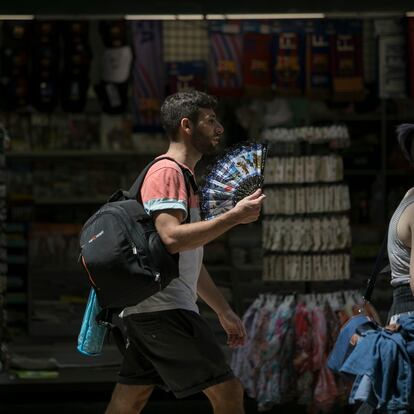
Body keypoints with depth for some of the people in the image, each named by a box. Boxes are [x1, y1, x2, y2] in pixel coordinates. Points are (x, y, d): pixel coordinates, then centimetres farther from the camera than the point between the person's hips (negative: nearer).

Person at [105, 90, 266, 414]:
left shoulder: (183, 177, 24)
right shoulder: (166, 172, -7)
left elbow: (191, 260, 28)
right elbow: (172, 237, -24)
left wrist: (224, 311, 27)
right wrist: (234, 216, -22)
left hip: (145, 312, 10)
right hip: (164, 308, -10)